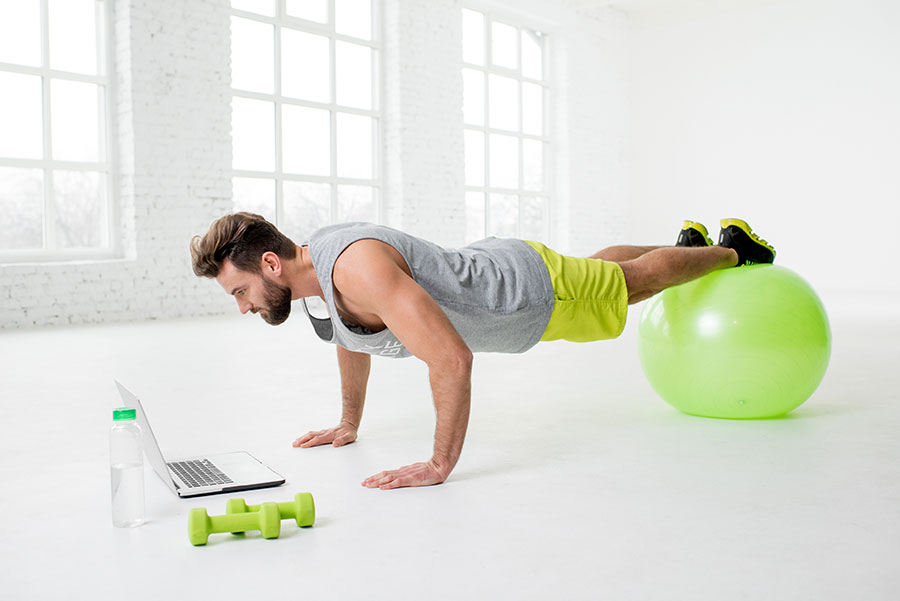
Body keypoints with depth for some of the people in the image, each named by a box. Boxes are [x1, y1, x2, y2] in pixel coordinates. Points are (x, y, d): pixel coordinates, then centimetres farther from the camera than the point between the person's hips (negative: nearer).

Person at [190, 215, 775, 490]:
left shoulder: (357, 267, -41)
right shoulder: (314, 261, -10)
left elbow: (452, 359, -47)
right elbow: (353, 340, 10)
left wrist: (440, 465, -41)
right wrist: (348, 424, 14)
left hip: (538, 288, -8)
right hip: (491, 265, 8)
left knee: (632, 281, 18)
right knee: (599, 264, 32)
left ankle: (732, 247, 45)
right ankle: (686, 238, 60)